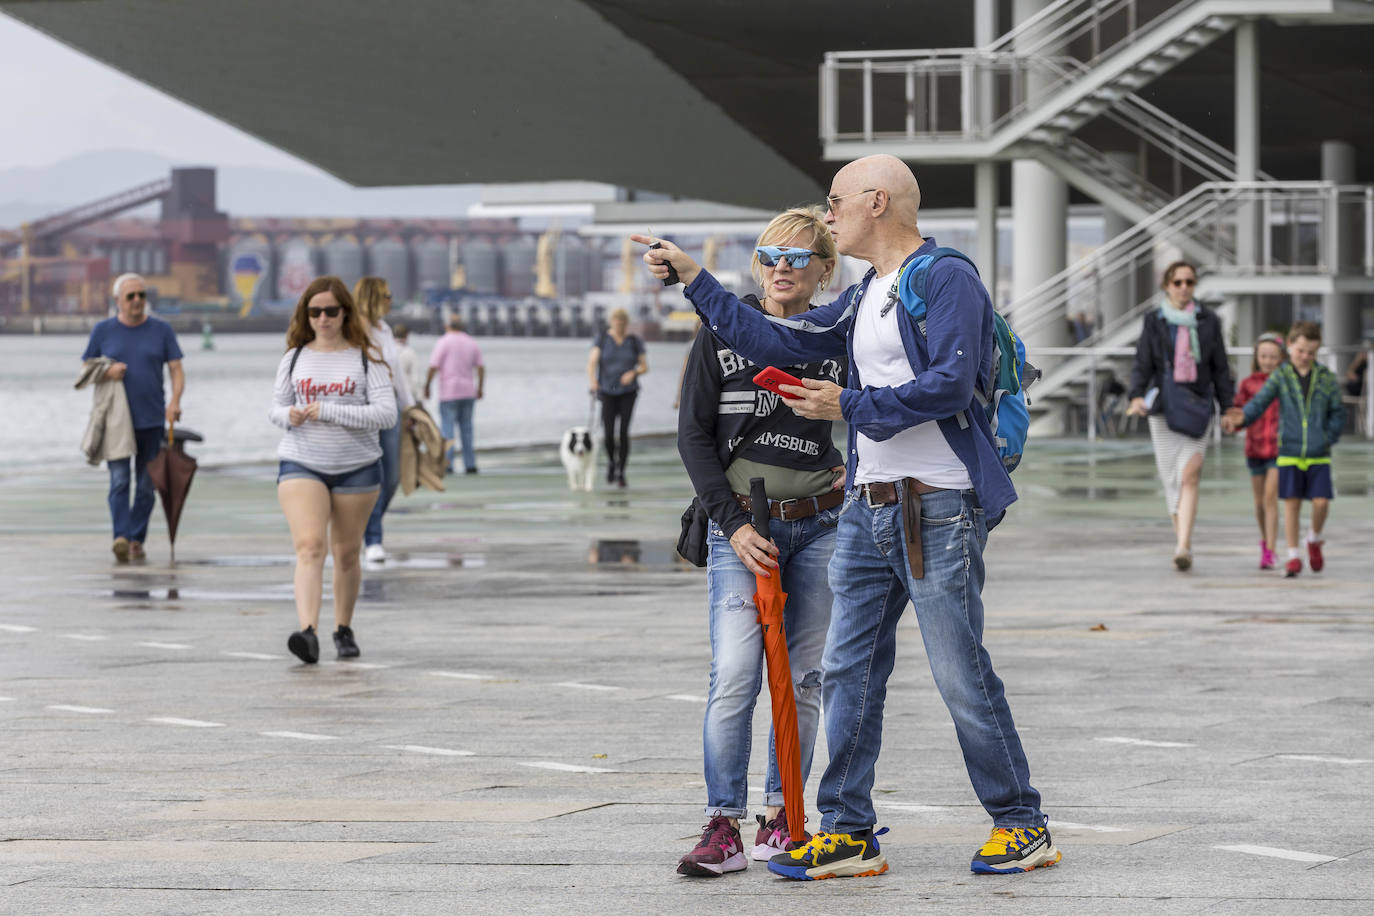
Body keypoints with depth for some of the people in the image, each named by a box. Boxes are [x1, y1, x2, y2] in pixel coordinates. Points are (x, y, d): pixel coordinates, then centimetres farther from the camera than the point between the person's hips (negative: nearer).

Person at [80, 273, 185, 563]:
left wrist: (175, 401, -15)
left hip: (151, 420, 1)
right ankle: (121, 537, -25)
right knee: (119, 480, -14)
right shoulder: (103, 331, 5)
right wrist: (107, 372, -13)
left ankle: (137, 540, 14)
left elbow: (176, 370, 3)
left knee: (146, 484, 5)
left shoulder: (161, 330, 5)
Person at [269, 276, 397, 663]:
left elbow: (386, 413, -11)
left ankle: (344, 629, 28)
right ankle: (308, 632, -29)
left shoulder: (366, 358, -2)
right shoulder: (295, 358, 6)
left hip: (357, 467, 0)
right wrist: (289, 415, -9)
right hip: (301, 464, 0)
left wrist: (328, 411, -18)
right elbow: (275, 406, 16)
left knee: (346, 552, 10)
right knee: (309, 545, -17)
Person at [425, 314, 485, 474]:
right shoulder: (472, 343, 9)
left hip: (449, 391, -5)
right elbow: (481, 367, 8)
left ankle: (447, 463, -11)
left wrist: (427, 387, -1)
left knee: (447, 427, -4)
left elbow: (433, 367, -11)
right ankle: (470, 464, 6)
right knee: (466, 427, 10)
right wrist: (480, 388, 17)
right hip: (468, 392, 5)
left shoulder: (443, 342, -6)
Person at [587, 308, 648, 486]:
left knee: (623, 432, -11)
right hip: (607, 392, 0)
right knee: (609, 434, -8)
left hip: (628, 392, 0)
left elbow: (645, 366, 6)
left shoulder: (634, 341, 2)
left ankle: (621, 472, -1)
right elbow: (592, 362, -9)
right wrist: (592, 381, -27)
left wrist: (633, 373, -15)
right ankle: (611, 462, 24)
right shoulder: (602, 339, -1)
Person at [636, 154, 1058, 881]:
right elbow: (777, 342, 22)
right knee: (847, 671, 5)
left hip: (938, 507, -9)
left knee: (961, 675, -6)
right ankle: (846, 833, 9)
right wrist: (692, 280, 20)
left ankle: (1021, 825, 4)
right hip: (869, 507, 9)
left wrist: (850, 406, -18)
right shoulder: (862, 300, 19)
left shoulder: (947, 281, -8)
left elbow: (950, 384, -20)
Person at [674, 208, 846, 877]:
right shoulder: (723, 334, -1)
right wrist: (733, 523, -10)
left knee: (803, 678, 4)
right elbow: (693, 435, -2)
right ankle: (723, 828, -10)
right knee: (735, 677, -12)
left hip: (819, 526, 2)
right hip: (742, 526, -2)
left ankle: (782, 817, 13)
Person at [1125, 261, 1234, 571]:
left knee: (1189, 476, -15)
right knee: (1171, 479, 6)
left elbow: (1220, 369, 9)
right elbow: (1142, 364, -1)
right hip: (1163, 408, 1)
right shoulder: (1154, 321, 4)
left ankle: (1183, 547, -23)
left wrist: (1228, 409, 4)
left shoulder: (1208, 321, 6)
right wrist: (1136, 397, -19)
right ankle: (1181, 539, 25)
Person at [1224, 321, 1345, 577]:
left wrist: (1327, 438, -8)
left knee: (1321, 501, -6)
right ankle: (1293, 556, 9)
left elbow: (1338, 414, 7)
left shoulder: (1327, 379, 2)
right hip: (1289, 452, 0)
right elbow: (1259, 403, -9)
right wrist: (1242, 418, -29)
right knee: (1292, 502, 0)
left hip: (1319, 453, 0)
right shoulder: (1280, 376, 0)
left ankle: (1314, 540, 24)